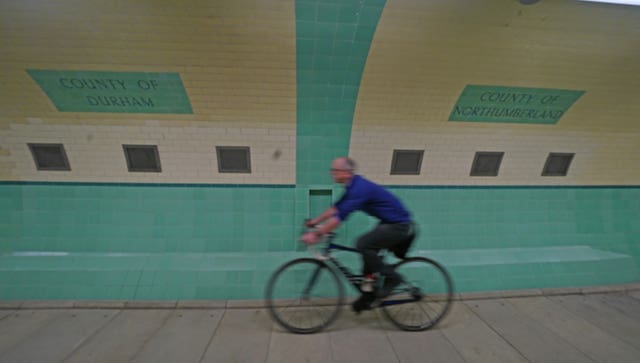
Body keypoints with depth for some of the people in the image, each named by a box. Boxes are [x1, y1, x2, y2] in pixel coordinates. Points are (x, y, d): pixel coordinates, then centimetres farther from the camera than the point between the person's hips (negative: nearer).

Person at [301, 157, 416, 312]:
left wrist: (317, 234, -29)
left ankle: (392, 277, -2)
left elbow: (341, 215, -32)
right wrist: (314, 221, 9)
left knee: (363, 244, -20)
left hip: (399, 225, -10)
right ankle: (368, 295, 20)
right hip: (390, 223, 10)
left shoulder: (360, 188, -25)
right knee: (367, 247, 8)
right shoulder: (353, 186, 6)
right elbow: (336, 207, 11)